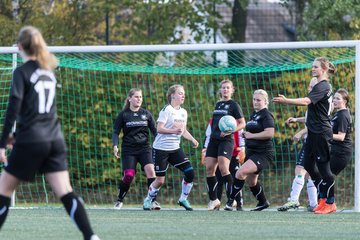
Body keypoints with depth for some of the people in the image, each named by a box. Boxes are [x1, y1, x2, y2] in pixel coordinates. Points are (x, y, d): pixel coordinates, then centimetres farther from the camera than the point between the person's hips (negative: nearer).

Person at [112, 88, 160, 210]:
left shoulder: (146, 114, 8)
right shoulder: (123, 115, 2)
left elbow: (154, 130, 10)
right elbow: (116, 132, 3)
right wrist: (115, 145, -13)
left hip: (144, 148, 2)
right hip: (128, 150, -2)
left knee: (150, 170, -19)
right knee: (128, 176, -12)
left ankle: (153, 200, -14)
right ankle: (119, 200, 10)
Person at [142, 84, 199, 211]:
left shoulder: (183, 112, 11)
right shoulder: (167, 110, -11)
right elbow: (159, 129, -17)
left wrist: (192, 139, 5)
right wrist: (173, 131, -31)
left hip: (175, 148, 6)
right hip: (161, 149, -6)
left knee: (190, 172, -8)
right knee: (160, 180, -4)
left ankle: (183, 199, 9)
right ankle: (148, 200, 20)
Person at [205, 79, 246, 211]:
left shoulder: (233, 105, -1)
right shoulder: (218, 104, 18)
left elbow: (242, 123, -3)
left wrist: (230, 131, -17)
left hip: (226, 140, -7)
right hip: (214, 139, 7)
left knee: (223, 169, -18)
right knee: (209, 168, -1)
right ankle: (213, 200, 9)